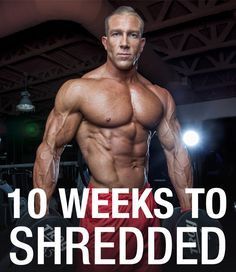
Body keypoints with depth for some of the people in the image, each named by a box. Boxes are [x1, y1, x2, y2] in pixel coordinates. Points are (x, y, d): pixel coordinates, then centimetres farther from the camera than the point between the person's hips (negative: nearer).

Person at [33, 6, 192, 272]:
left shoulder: (160, 96, 6)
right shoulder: (78, 89, -6)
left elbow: (176, 152, 9)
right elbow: (49, 150, -7)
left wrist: (188, 210, 9)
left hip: (147, 203, 5)